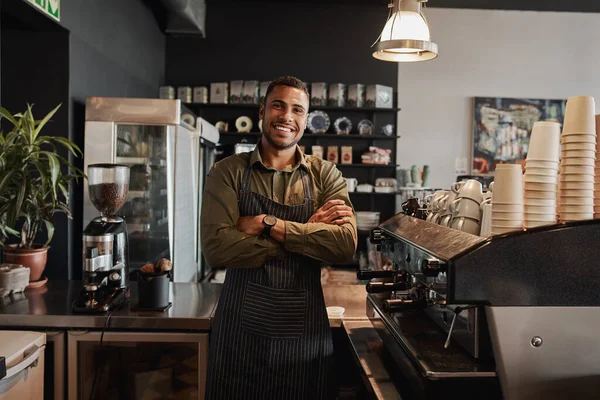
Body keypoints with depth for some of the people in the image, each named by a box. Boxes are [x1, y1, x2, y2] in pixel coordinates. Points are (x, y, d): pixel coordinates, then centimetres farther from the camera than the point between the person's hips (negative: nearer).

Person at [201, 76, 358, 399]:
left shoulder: (326, 175, 2)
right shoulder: (227, 172, -2)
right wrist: (306, 231, -14)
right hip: (240, 328, -1)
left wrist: (269, 224, -18)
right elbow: (215, 247, -15)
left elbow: (345, 245, -12)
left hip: (305, 330, 1)